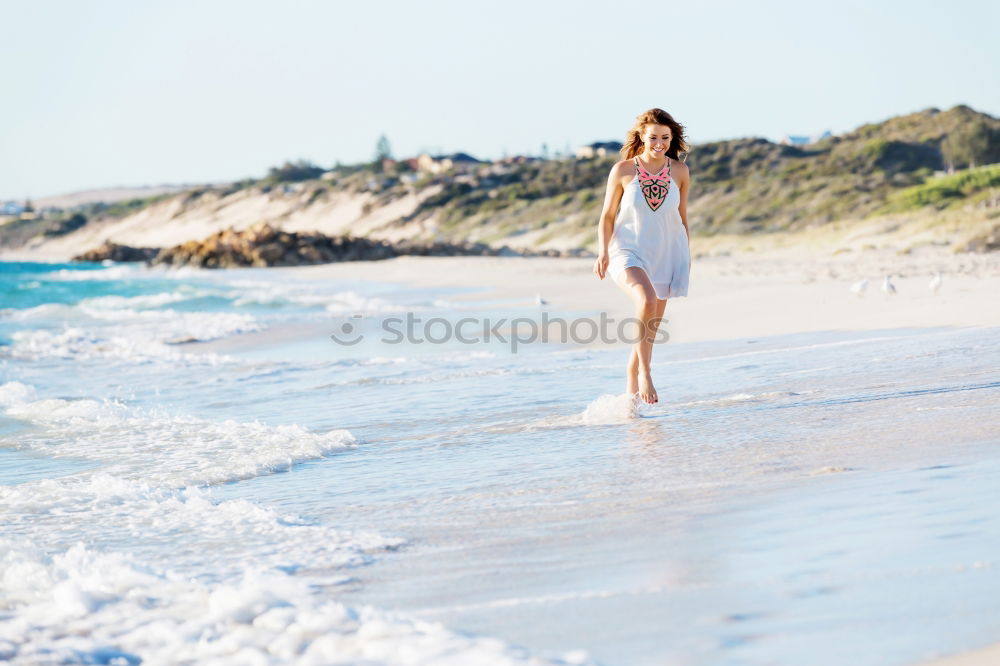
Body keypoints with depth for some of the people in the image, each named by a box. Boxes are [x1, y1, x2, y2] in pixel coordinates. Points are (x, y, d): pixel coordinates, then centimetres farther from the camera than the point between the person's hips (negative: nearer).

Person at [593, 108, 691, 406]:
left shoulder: (679, 171, 1)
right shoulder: (622, 171, -5)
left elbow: (682, 217, 10)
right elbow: (607, 216, 1)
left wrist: (687, 257, 11)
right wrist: (603, 252, -10)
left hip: (665, 255, 3)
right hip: (629, 252, -3)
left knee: (652, 325, 9)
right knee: (647, 301, -31)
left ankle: (631, 385, 28)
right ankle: (644, 372, -20)